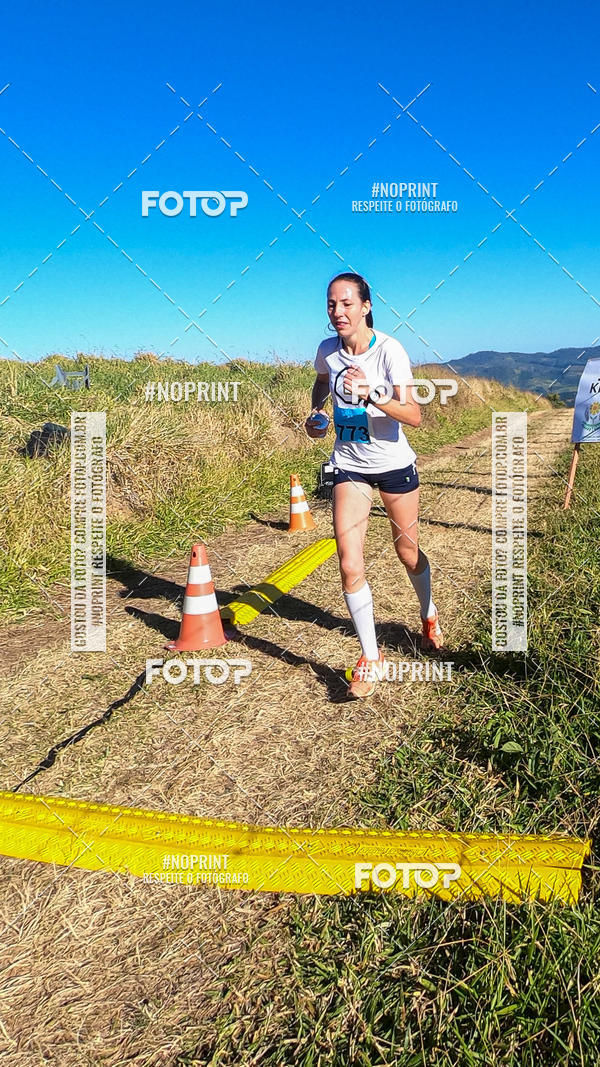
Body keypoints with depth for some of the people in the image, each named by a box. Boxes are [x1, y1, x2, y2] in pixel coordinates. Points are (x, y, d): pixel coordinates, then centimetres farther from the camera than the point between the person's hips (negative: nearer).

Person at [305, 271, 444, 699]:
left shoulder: (389, 350, -18)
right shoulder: (327, 351, -5)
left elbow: (413, 415, -26)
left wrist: (370, 395, -41)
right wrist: (315, 412, 2)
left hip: (394, 464, -2)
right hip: (349, 467, 2)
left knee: (408, 553, 14)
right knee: (350, 565, -10)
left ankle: (430, 616, 46)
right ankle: (370, 657, 5)